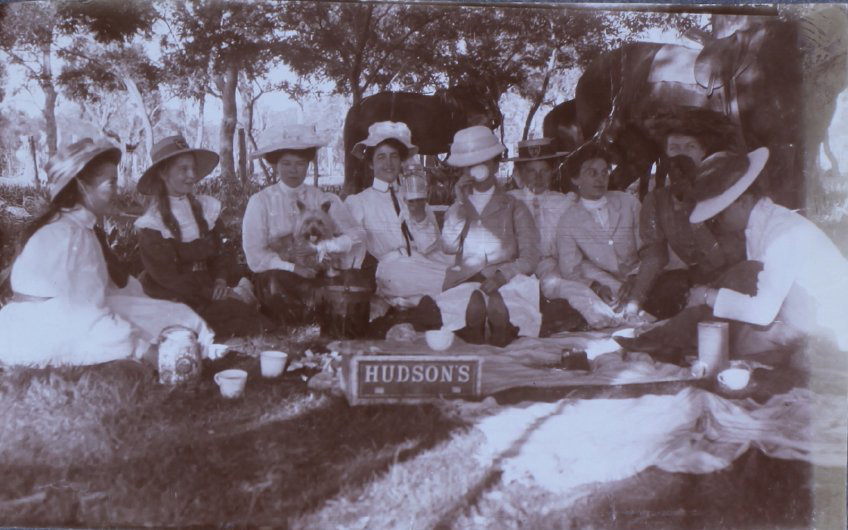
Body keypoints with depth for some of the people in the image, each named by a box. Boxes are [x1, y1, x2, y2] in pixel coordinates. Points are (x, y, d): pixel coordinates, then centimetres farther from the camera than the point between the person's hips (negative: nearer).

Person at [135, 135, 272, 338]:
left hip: (207, 291, 6)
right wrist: (218, 294, -18)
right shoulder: (152, 224, -7)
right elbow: (168, 278, -11)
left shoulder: (205, 208, 10)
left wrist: (221, 281, -8)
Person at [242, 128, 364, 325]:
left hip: (321, 277, 2)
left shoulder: (325, 200, 12)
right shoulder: (260, 202, 4)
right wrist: (293, 268, -13)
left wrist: (318, 248, -10)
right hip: (278, 277, -2)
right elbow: (255, 256, -4)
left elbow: (356, 235, 2)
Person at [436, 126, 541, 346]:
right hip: (464, 282, 1)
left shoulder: (514, 208, 17)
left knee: (497, 306, -37)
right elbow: (449, 246, 5)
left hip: (506, 283, -1)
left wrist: (501, 275, -14)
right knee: (474, 305, -35)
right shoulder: (457, 208, 25)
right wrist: (461, 204, 4)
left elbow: (529, 258, 5)